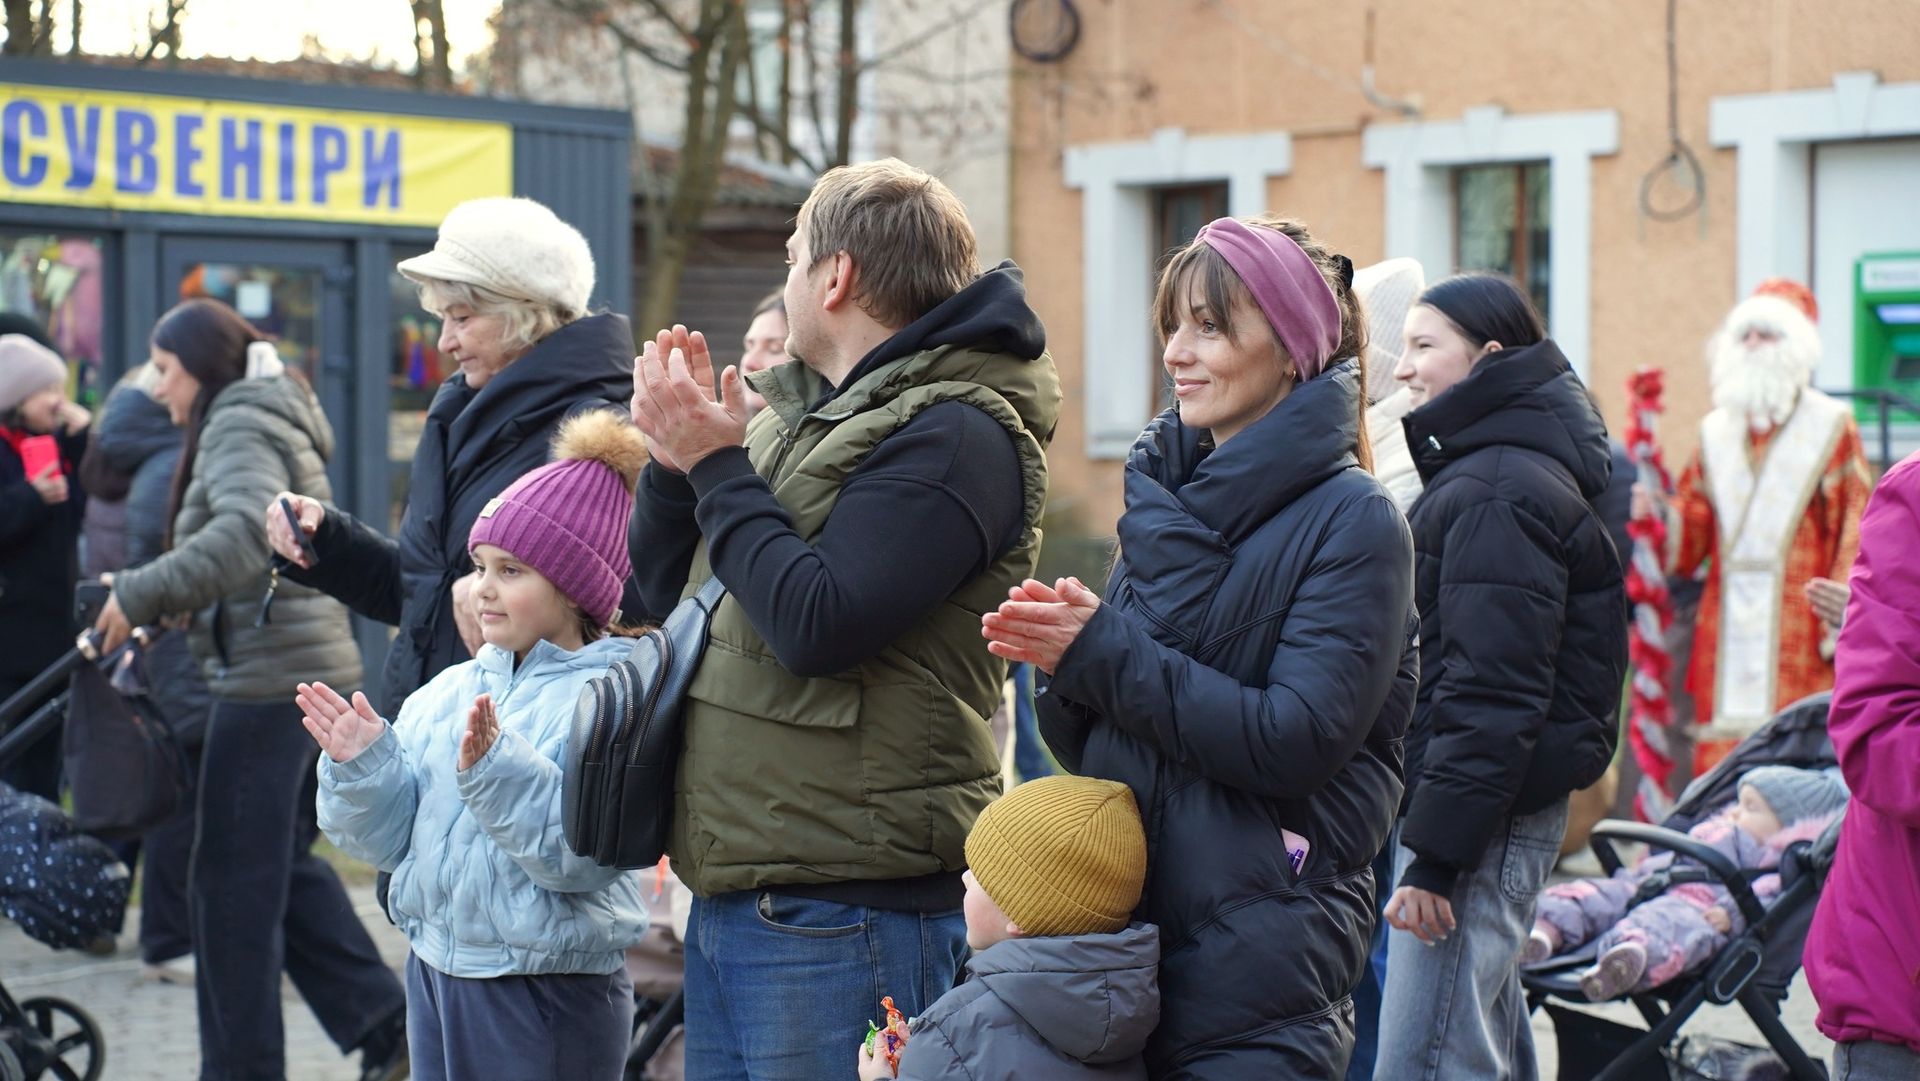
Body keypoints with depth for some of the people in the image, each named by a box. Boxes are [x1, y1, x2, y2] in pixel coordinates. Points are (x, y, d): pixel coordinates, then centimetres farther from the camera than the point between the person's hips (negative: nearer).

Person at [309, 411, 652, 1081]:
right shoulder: (450, 692, 9)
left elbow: (583, 854, -23)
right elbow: (391, 838, 9)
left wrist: (496, 769, -31)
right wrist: (362, 765, -8)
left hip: (551, 998, -7)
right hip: (436, 972, 7)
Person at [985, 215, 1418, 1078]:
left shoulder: (1352, 521, -9)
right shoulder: (1166, 498, 11)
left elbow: (1295, 740, -19)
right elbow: (1085, 745, 12)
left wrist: (1103, 653, -16)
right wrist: (1059, 655, -10)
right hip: (1117, 928, 6)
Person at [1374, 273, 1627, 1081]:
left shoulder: (1499, 492, -16)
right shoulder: (1486, 472, 17)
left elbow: (1490, 692, -22)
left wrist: (1435, 857, -21)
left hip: (1483, 818, -11)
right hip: (1502, 812, 11)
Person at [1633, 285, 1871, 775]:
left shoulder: (1831, 429, 5)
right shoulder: (1716, 432, 17)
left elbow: (1853, 532, 0)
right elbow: (1694, 524, 14)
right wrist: (1661, 513, -8)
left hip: (1799, 628, -4)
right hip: (1727, 627, 4)